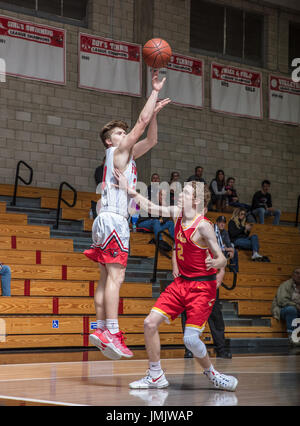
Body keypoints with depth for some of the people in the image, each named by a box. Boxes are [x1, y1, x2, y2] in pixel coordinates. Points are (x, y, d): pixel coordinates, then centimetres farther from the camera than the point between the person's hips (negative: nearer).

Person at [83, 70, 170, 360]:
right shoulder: (116, 151, -2)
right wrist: (155, 91, -1)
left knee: (107, 277, 6)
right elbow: (141, 122, -6)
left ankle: (101, 330, 6)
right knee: (115, 275, -18)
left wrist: (155, 112, 18)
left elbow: (151, 140, 27)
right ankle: (112, 332, -25)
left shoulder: (127, 154, 22)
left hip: (113, 221, 10)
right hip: (113, 219, -10)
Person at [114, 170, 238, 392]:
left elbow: (222, 260, -20)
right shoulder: (178, 214, 1)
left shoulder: (203, 226, -19)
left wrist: (214, 263, -42)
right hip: (181, 282, 8)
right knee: (150, 323, -1)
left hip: (202, 286, -7)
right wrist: (128, 189, 14)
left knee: (191, 339, -15)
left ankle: (211, 373, 13)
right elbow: (152, 207, 15)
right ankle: (156, 376, 12)